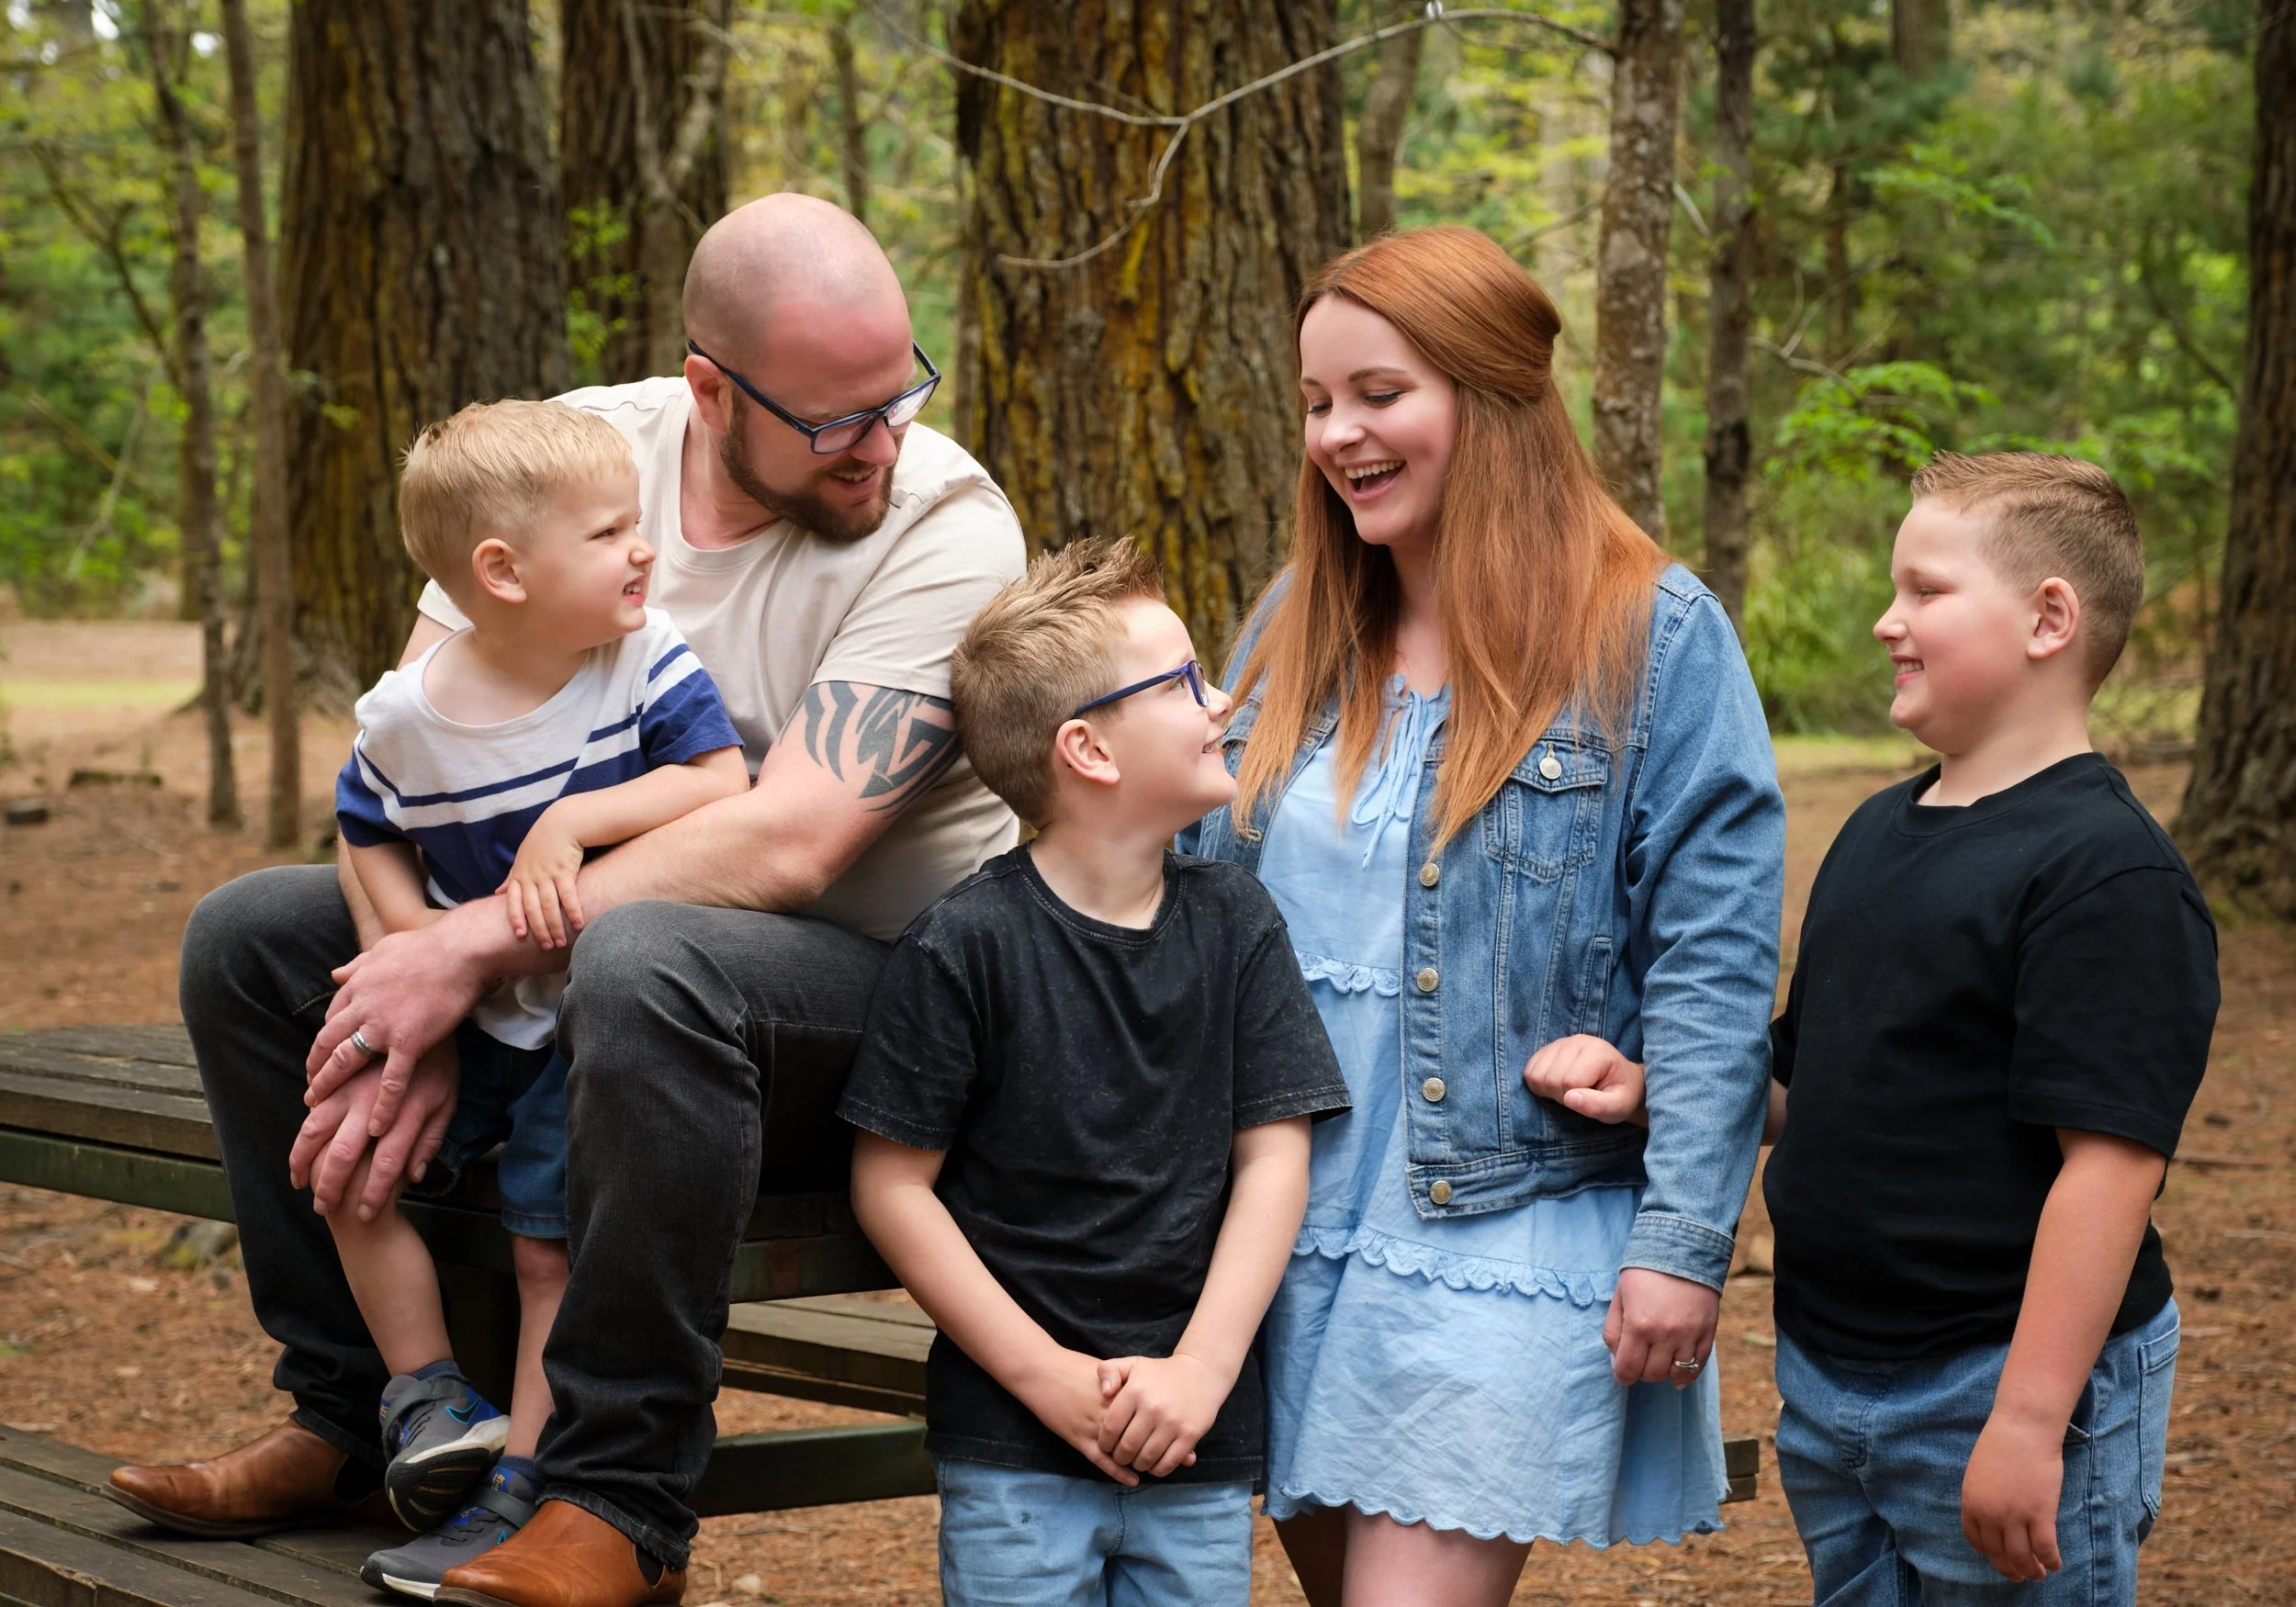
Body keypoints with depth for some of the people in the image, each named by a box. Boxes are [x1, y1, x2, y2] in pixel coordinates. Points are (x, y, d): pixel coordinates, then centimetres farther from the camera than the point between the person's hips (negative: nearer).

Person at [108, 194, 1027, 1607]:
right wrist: (415, 1018, -22)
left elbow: (786, 844, -29)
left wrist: (468, 949, -30)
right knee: (250, 937, -3)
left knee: (646, 962, -39)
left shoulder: (946, 524, -20)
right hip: (586, 939, 6)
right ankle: (353, 1414, 7)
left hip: (875, 982, -6)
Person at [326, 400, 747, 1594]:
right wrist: (410, 927, -11)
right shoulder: (407, 714, -8)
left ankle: (516, 1488, 1)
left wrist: (573, 822, -29)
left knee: (551, 1241, -9)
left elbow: (724, 782, -22)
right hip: (468, 1014, 4)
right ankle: (425, 1389, 9)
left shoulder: (646, 660, -13)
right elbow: (368, 831, 8)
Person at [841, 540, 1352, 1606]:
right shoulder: (963, 947, -10)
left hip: (1202, 1446, 4)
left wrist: (1204, 1367, -10)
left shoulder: (1233, 924, 3)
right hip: (1011, 1450, -3)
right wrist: (1051, 1379, -10)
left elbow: (1274, 1157, 1)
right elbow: (892, 1187, -8)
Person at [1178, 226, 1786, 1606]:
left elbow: (1714, 963, -10)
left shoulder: (1656, 638, -7)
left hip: (1515, 1229, -6)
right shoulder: (1294, 629, 10)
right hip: (1294, 1223, 6)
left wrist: (1684, 1241, -14)